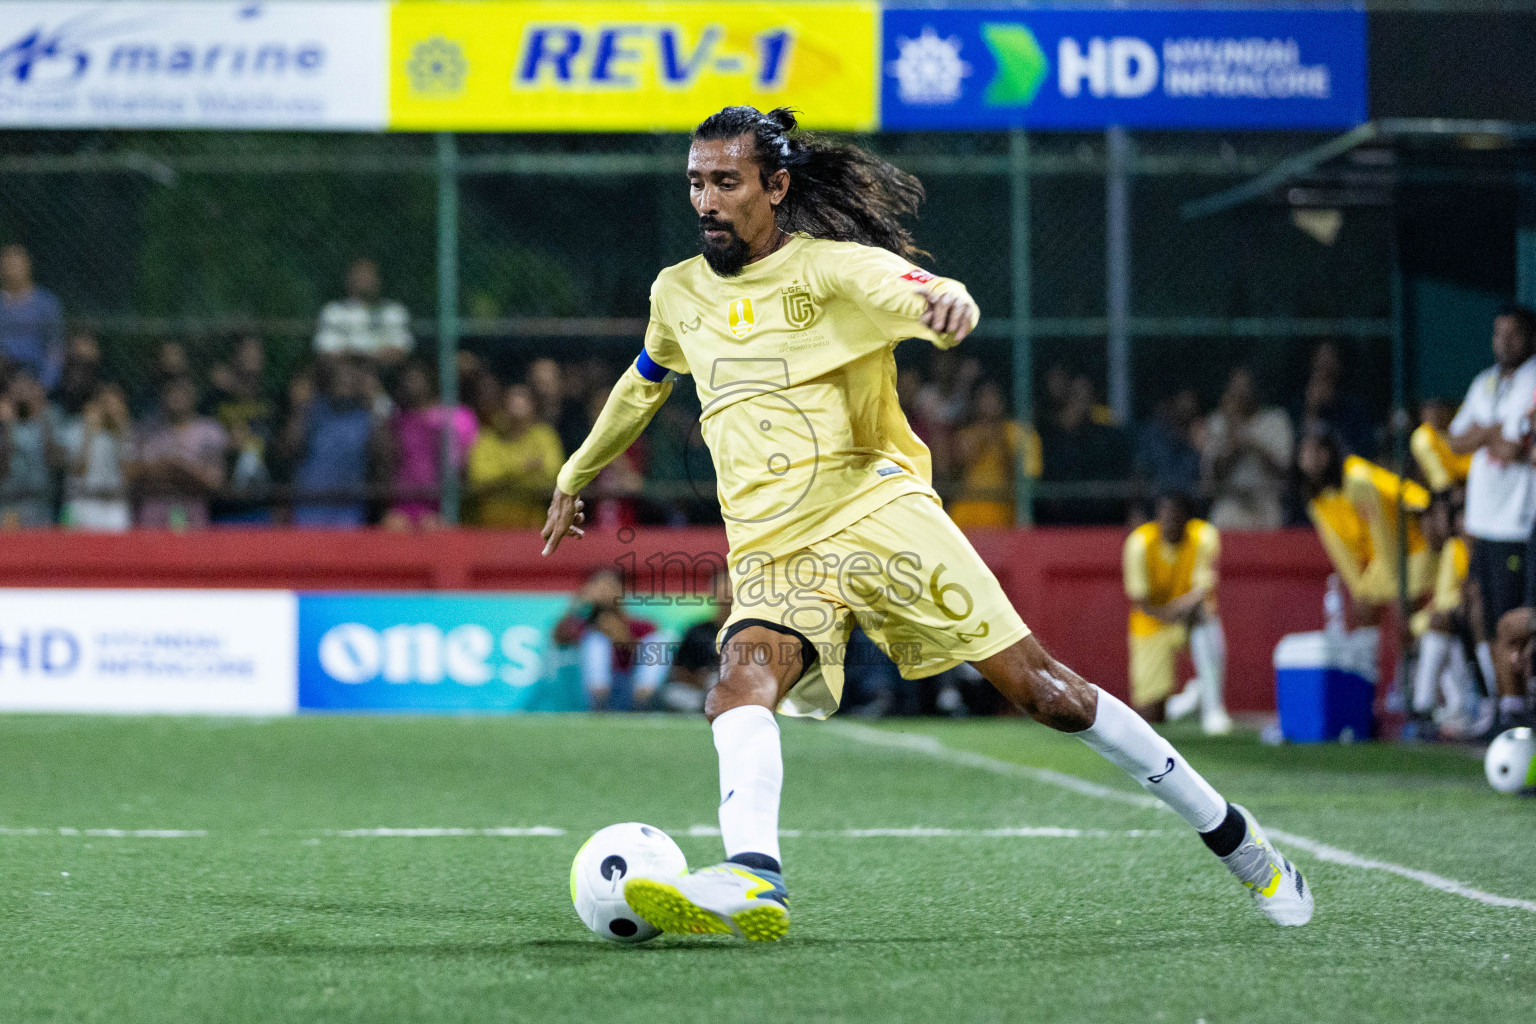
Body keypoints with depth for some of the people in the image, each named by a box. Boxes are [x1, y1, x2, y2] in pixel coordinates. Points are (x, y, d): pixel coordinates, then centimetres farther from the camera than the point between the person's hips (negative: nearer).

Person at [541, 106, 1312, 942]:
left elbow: (921, 298, -21)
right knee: (741, 683, -29)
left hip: (876, 507, -4)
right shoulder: (678, 293, 16)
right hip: (771, 553, 4)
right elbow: (641, 387, 36)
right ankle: (752, 880, -51)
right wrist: (575, 477, 46)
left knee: (1041, 690, -8)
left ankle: (1236, 841, 5)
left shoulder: (834, 266, -1)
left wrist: (949, 302, -46)